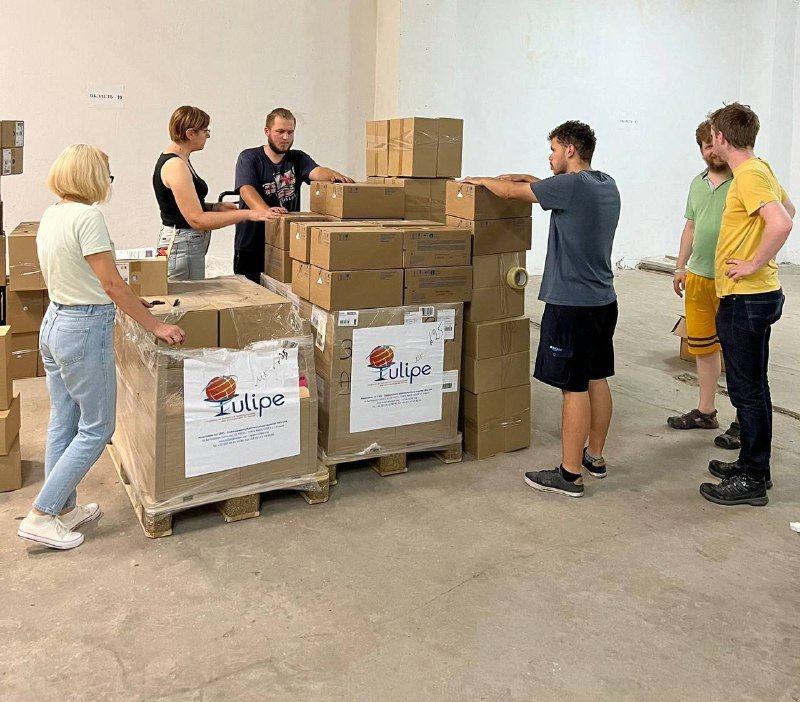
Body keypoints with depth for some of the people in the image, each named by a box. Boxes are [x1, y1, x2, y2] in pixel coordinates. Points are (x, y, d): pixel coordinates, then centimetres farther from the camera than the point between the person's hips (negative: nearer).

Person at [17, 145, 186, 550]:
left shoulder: (50, 216, 9)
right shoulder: (87, 216, -17)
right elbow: (111, 283, -19)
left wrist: (126, 301, 21)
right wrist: (155, 326, -15)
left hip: (53, 322, 9)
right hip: (85, 329, -9)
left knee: (63, 423, 16)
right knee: (96, 428, 3)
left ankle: (64, 509, 28)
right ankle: (40, 516, 7)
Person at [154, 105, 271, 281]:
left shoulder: (178, 160, 12)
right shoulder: (175, 165, -19)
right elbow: (197, 219, -24)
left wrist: (217, 207, 4)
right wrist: (247, 214, -24)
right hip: (183, 246, -10)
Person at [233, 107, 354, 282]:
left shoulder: (298, 158, 9)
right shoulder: (249, 158, -2)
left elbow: (316, 172, -12)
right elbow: (246, 190, -19)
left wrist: (333, 175, -36)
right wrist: (266, 211, -40)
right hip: (251, 246, -2)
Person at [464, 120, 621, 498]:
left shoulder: (570, 186, -15)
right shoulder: (608, 185, 11)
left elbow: (509, 191, -6)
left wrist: (482, 180, 13)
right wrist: (530, 179, 25)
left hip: (572, 304, -9)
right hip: (604, 300, 9)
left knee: (574, 387, -4)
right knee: (597, 380, 16)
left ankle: (570, 474, 4)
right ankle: (594, 456, 29)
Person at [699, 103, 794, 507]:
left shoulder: (749, 175, -18)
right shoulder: (759, 169, 13)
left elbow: (781, 223, -33)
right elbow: (788, 208, 29)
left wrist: (753, 265, -22)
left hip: (746, 299, -10)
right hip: (752, 296, 10)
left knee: (748, 389, -2)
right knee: (750, 386, 18)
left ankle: (752, 480, 8)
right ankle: (753, 465, 30)